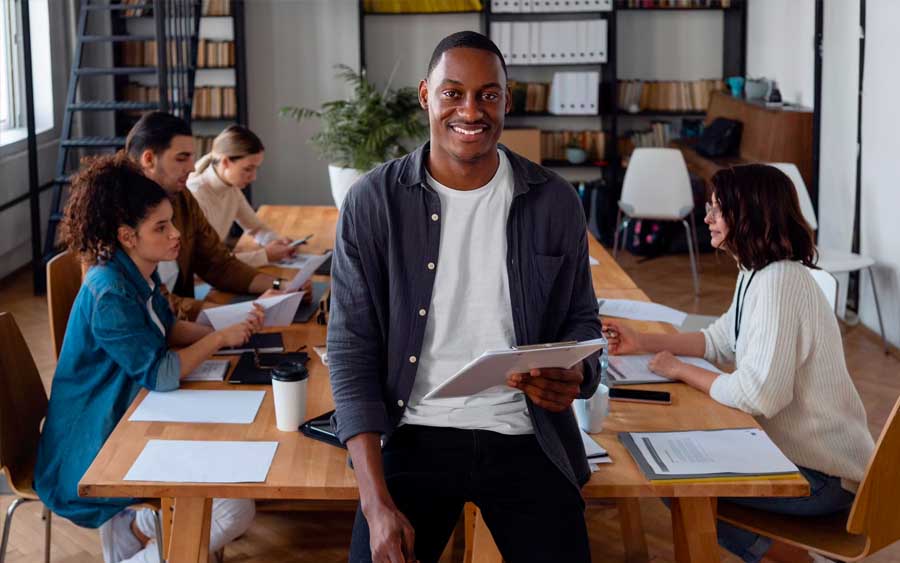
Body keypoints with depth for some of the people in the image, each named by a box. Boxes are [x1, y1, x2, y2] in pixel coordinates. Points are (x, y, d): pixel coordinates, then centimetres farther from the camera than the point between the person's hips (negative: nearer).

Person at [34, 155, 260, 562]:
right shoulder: (110, 295, -24)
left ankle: (130, 527, 14)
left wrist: (232, 328, 1)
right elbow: (160, 374, -25)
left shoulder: (140, 275, 5)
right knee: (235, 510, -18)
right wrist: (220, 338, -13)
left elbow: (167, 330, 16)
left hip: (126, 418, 10)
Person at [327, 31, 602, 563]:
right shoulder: (373, 202, -4)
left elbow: (581, 318, 12)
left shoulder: (554, 201, 1)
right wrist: (377, 502, -14)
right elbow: (352, 348, -5)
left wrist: (576, 375, -14)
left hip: (525, 437, 1)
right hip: (415, 435, -1)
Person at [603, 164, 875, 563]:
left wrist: (679, 370, -16)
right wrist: (643, 343, 6)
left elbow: (757, 394, -31)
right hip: (794, 446, 9)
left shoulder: (779, 283, -26)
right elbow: (721, 341, 18)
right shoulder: (757, 273, 6)